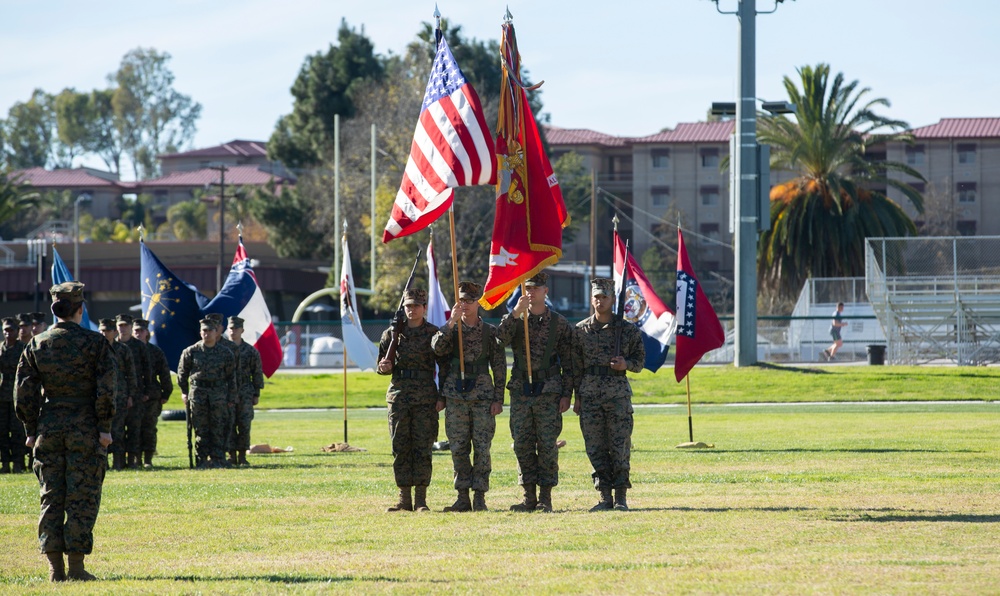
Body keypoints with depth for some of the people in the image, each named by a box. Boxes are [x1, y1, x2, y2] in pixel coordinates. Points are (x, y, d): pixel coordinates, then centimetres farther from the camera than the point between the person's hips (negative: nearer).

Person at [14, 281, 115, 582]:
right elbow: (105, 391, -9)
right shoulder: (94, 343, -5)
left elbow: (24, 393, 3)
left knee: (51, 497, 7)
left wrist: (31, 430, 10)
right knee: (82, 498, 1)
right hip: (86, 429, -3)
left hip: (48, 429, 3)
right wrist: (104, 428, -4)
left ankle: (55, 567, 4)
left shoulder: (36, 345, 3)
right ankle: (76, 566, -2)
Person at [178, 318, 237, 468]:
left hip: (219, 394, 0)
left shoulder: (225, 353, 4)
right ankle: (202, 460, 5)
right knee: (201, 429, 1)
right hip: (198, 392, 0)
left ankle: (218, 460, 1)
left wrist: (231, 398, 4)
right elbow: (182, 372, 15)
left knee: (218, 428, -2)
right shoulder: (191, 352, 3)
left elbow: (231, 377, 7)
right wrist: (184, 392, 14)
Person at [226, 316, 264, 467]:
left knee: (244, 426, -4)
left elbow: (257, 373, 8)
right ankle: (232, 455, 5)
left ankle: (242, 456, 2)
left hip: (245, 395, 0)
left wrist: (257, 394, 4)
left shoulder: (251, 351, 5)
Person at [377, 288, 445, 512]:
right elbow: (382, 366, 16)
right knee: (400, 449, 3)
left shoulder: (433, 334, 1)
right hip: (399, 397, 3)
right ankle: (404, 499, 9)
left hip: (425, 399, -3)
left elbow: (445, 366, 2)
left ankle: (420, 500, 1)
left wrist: (442, 398, -5)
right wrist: (384, 367, -9)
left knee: (422, 449, -3)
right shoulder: (393, 333, 8)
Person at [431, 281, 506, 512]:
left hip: (483, 395, -2)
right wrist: (452, 322, -17)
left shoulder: (490, 332, 5)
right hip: (455, 395, 2)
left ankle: (479, 497, 1)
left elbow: (500, 368, 4)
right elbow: (437, 348, -12)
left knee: (482, 448, -3)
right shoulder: (451, 330, 9)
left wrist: (498, 399, -3)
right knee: (458, 449, 2)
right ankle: (462, 497, 7)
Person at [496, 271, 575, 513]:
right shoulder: (514, 320, 9)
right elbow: (501, 338, -12)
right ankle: (529, 497, 8)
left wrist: (566, 395, -3)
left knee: (548, 445, -3)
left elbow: (568, 363, 4)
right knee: (522, 446, 3)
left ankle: (545, 497, 1)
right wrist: (516, 313, -23)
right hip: (520, 392, 3)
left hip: (549, 393, -2)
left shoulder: (559, 323, 4)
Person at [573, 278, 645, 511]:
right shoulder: (581, 330, 7)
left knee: (620, 446, -4)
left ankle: (621, 497, 0)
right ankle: (605, 496, 6)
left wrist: (626, 364, -13)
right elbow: (575, 365, 9)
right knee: (596, 448, 1)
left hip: (618, 393, -2)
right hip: (590, 393, 2)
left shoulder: (627, 329, 4)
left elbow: (639, 361, 9)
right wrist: (577, 397, 4)